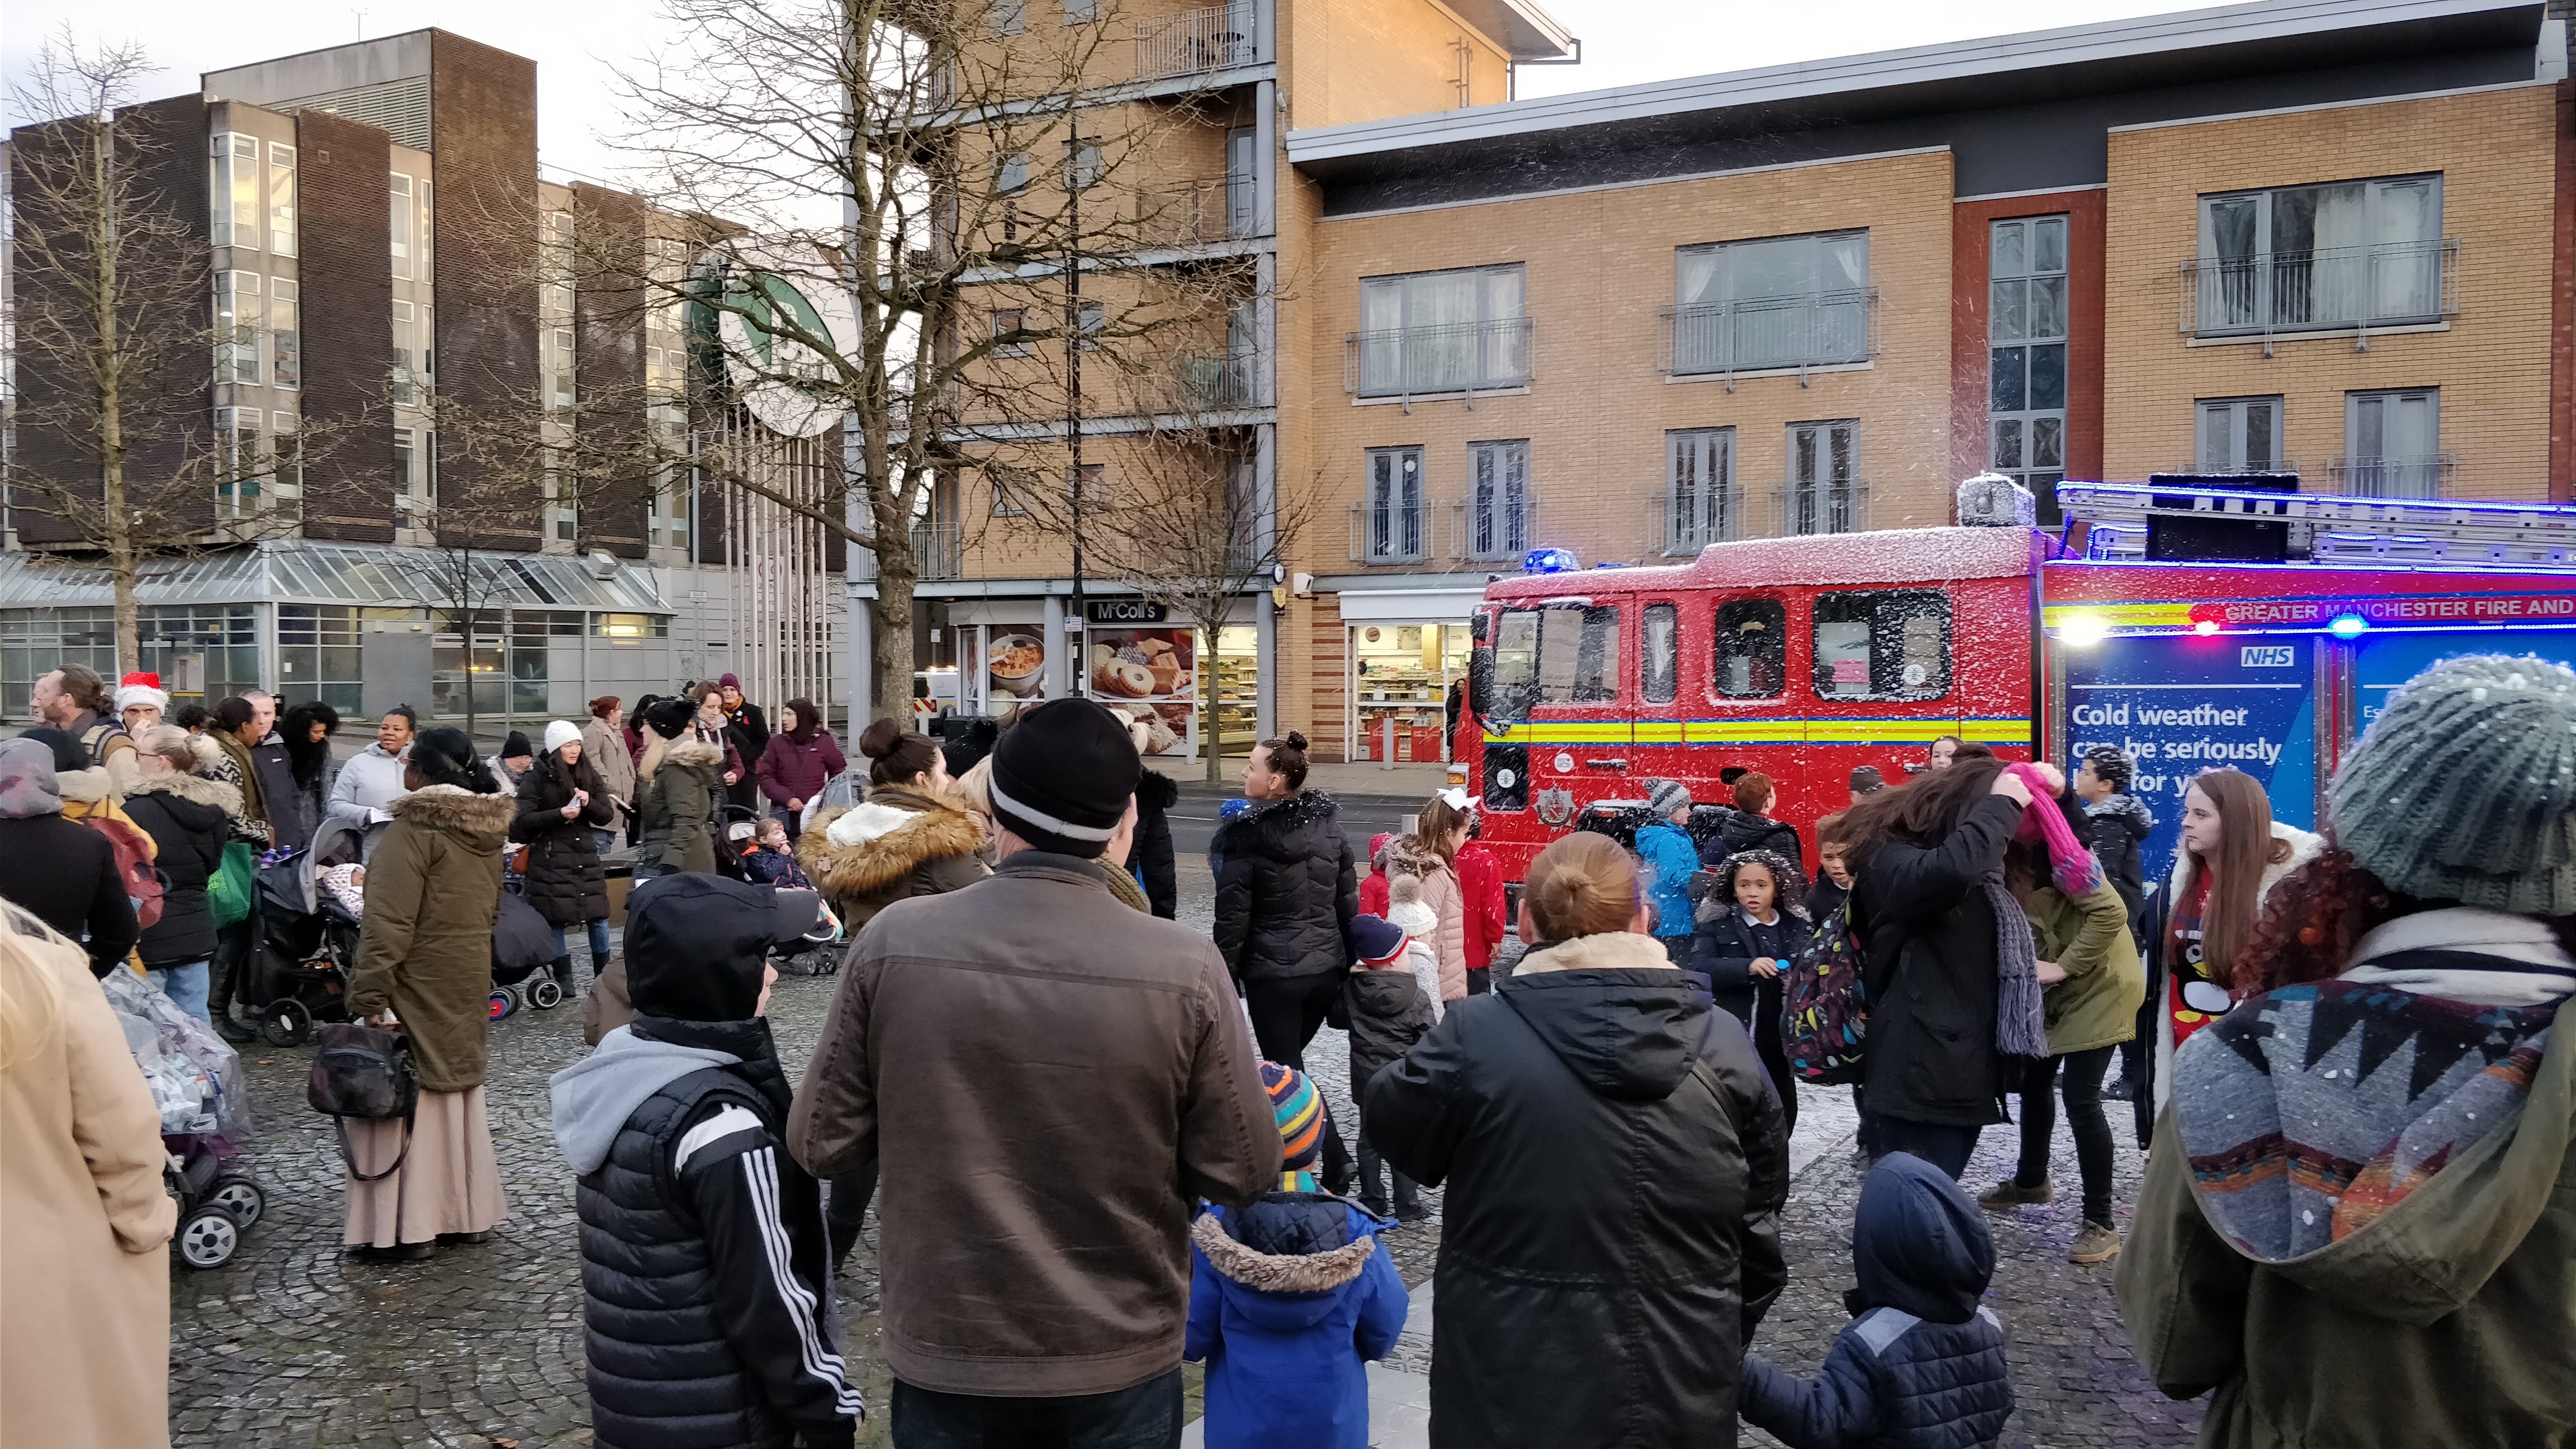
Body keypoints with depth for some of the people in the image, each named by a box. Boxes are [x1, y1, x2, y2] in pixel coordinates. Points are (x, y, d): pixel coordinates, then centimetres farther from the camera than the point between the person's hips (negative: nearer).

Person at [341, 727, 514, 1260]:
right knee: (458, 1089, 16)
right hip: (469, 984, 8)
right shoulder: (489, 832, 8)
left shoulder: (413, 831, -17)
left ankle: (408, 1225, 3)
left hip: (418, 988, -8)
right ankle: (467, 1212, 22)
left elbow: (389, 928, -21)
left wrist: (369, 999, -19)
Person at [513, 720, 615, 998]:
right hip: (550, 858, -4)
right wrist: (559, 814, -19)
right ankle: (564, 979, 6)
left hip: (586, 855, 4)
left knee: (599, 916, 2)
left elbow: (607, 816, 7)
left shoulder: (589, 775, 11)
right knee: (556, 919, -3)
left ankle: (604, 975, 13)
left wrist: (589, 803, -12)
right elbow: (523, 819, -8)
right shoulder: (537, 777, -2)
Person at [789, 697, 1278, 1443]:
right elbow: (1242, 1173, -10)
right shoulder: (1185, 967, -18)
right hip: (1119, 1367, -1)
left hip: (943, 1360, 1)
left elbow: (821, 1142, -6)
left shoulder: (895, 941, -15)